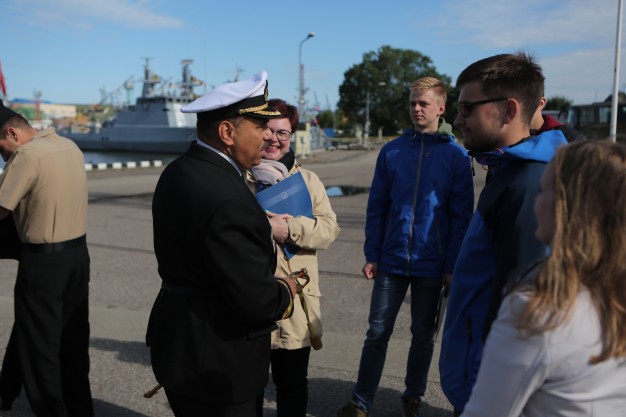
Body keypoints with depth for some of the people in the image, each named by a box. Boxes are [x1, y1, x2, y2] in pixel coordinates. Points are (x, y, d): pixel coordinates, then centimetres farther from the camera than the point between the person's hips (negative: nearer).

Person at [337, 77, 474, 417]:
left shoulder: (456, 156, -3)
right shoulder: (391, 152, 2)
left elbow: (461, 216, -3)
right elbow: (377, 208, 4)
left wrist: (452, 265, -8)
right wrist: (372, 255, -1)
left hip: (432, 265, -1)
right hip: (391, 261, 1)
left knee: (423, 335, 13)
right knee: (377, 333, 6)